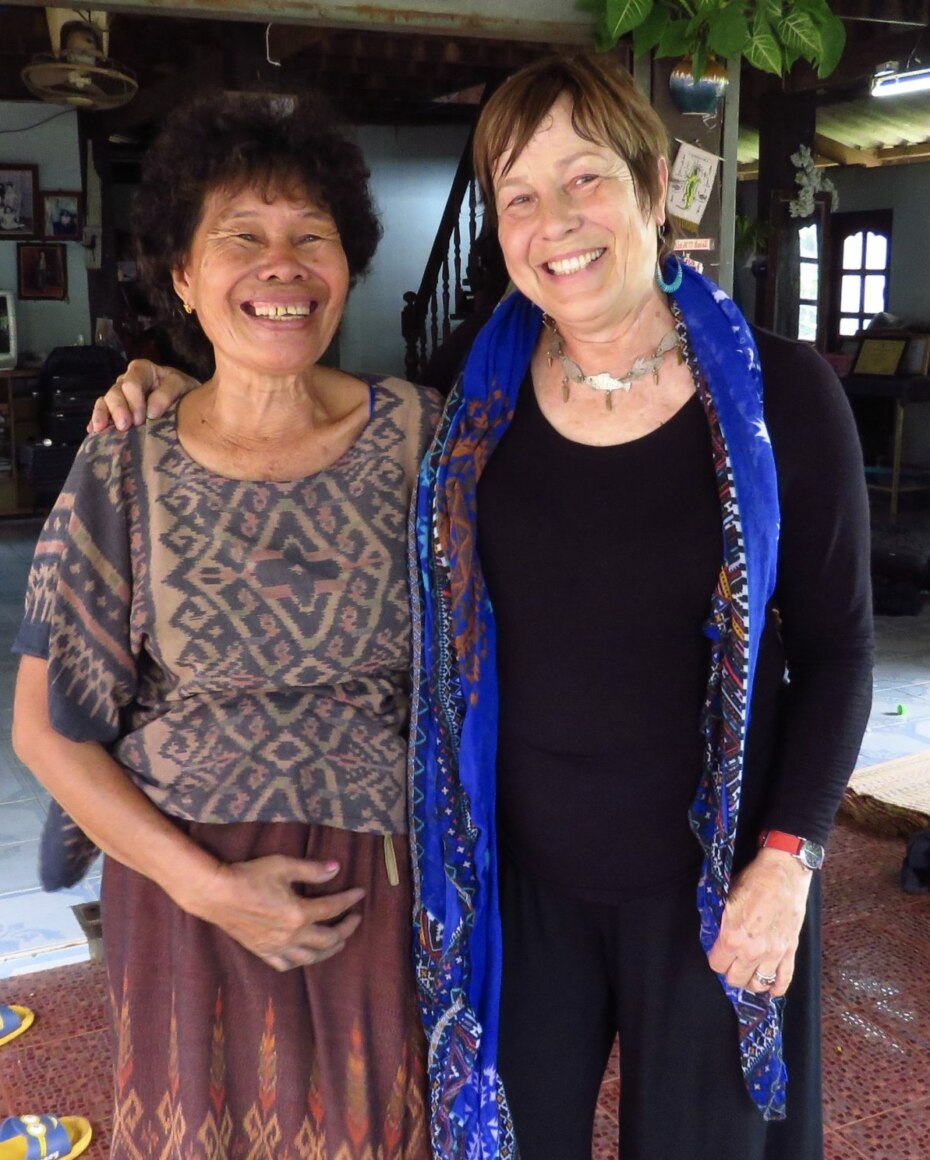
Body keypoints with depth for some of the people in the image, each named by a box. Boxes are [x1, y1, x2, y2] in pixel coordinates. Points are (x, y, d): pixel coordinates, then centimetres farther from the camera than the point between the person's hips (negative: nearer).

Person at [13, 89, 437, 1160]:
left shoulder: (420, 434, -6)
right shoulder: (124, 472, -8)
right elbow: (47, 728, -3)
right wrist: (202, 882, -11)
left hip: (391, 879, 1)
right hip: (185, 880, 0)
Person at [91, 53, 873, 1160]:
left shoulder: (778, 392, -11)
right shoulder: (477, 391, -4)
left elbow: (836, 640, -5)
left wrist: (790, 854, -12)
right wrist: (186, 389, 1)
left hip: (708, 875, -2)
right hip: (521, 864, 2)